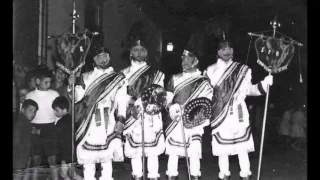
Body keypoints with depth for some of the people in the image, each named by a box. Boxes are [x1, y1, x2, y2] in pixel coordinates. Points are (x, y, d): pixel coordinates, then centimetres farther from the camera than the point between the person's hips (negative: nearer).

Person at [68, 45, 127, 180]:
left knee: (107, 154, -1)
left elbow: (121, 100, 4)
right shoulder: (86, 77, 13)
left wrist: (120, 120, -6)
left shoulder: (117, 78, 9)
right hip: (89, 121, 1)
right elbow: (77, 97, 5)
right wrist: (71, 86, -13)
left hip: (108, 121, -1)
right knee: (88, 155, -1)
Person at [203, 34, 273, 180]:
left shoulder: (242, 70, 7)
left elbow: (248, 90, 6)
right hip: (221, 114, 0)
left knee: (242, 146, 2)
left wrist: (264, 83, -5)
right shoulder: (211, 70, 4)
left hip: (239, 113, 1)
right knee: (222, 147, 5)